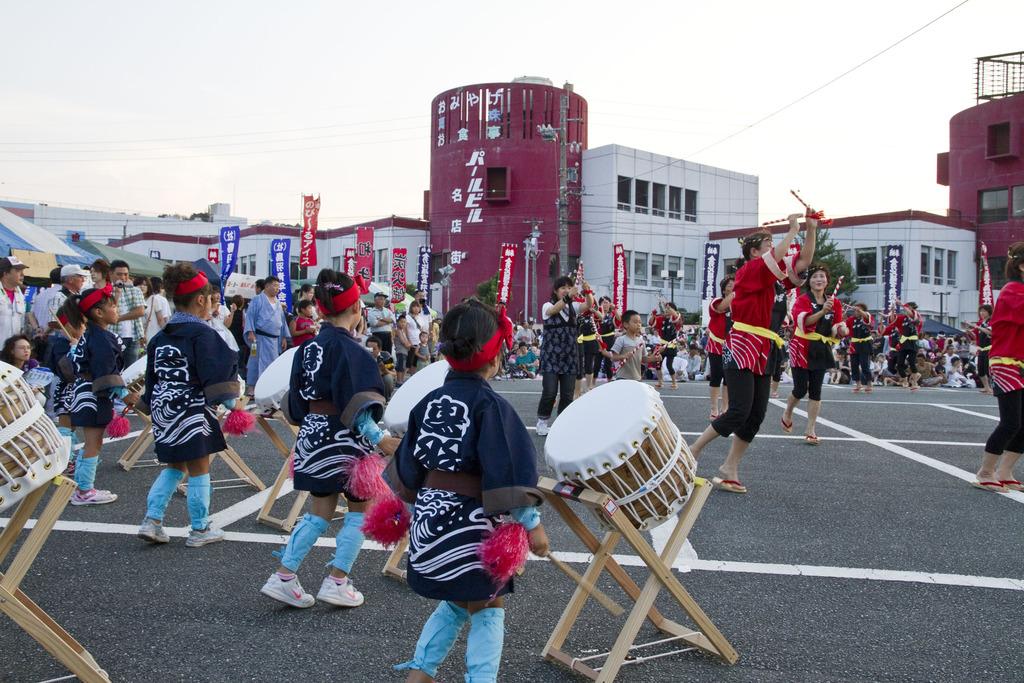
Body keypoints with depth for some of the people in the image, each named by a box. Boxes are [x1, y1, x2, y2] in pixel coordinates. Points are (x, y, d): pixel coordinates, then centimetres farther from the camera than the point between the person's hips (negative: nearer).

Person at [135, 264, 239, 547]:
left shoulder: (160, 336, 9)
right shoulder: (202, 333, -14)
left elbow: (151, 375, 16)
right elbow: (215, 373, -20)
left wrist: (152, 406, 24)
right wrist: (229, 403, -14)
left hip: (164, 410, 7)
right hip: (193, 412, -7)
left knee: (174, 466, 21)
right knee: (199, 470, 6)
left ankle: (152, 521, 15)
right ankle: (199, 530, 15)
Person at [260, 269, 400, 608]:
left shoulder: (307, 347, 6)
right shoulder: (349, 349, -17)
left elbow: (298, 401, 13)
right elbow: (355, 405, -22)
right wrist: (378, 437, -22)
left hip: (313, 434, 7)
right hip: (343, 440, -7)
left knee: (320, 511, 16)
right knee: (360, 509, 10)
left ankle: (283, 577, 15)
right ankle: (337, 582, 10)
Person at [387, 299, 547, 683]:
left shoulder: (429, 402, 5)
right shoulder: (489, 404, -15)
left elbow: (408, 464, 12)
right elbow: (507, 469, -19)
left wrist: (413, 501, 27)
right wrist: (531, 524, -14)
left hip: (429, 515, 7)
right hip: (470, 521, -7)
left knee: (457, 603, 23)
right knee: (488, 609, 10)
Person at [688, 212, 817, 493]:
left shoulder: (777, 277, 16)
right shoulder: (748, 271, -7)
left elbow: (803, 262, 16)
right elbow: (775, 259, -23)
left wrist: (811, 230, 8)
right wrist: (793, 229, -11)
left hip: (764, 355, 9)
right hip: (742, 350, -9)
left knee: (756, 415, 4)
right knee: (739, 412, -15)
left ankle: (730, 469, 11)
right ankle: (692, 452, -2)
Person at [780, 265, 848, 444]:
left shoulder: (834, 303, 7)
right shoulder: (802, 300, -5)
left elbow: (834, 330, 9)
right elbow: (804, 321, -24)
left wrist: (840, 329, -14)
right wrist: (823, 311, -38)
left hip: (821, 352, 4)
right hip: (802, 349, -3)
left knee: (815, 391, 2)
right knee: (800, 390, -3)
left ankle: (810, 430, 8)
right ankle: (787, 415, 27)